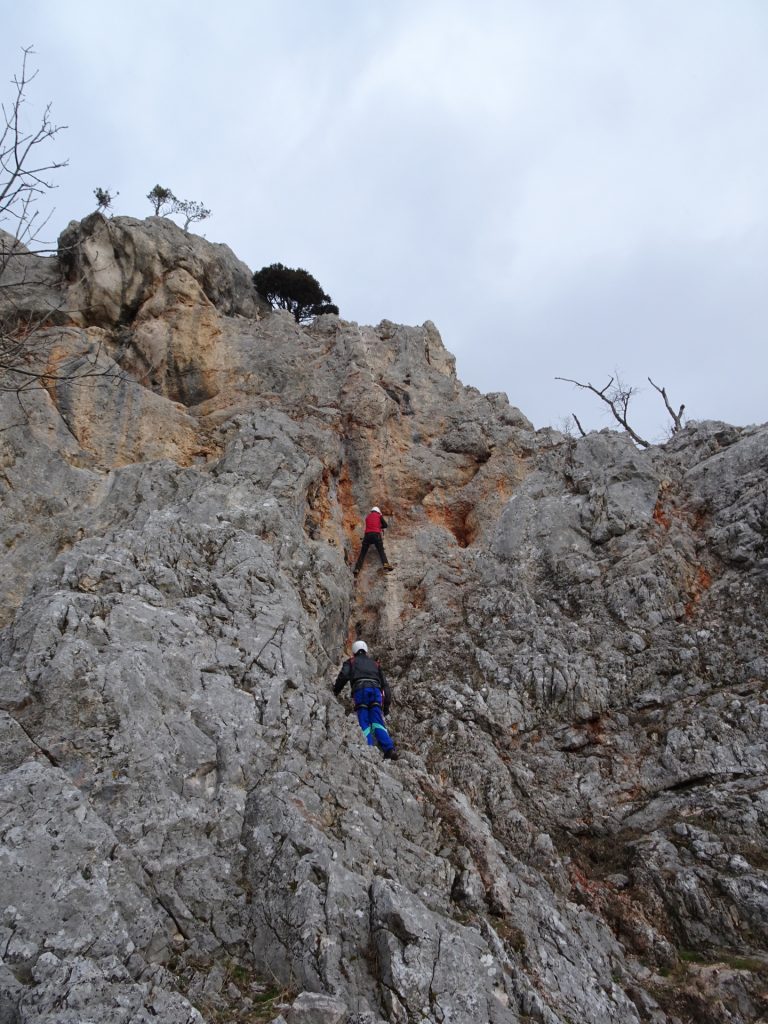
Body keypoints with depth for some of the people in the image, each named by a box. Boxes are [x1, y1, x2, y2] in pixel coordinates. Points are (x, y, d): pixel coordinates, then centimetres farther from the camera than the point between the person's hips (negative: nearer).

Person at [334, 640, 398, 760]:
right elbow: (385, 684, 25)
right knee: (377, 723, -5)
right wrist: (387, 703, 22)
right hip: (375, 690, 2)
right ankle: (389, 749, -24)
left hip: (360, 690, -2)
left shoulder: (350, 662, 27)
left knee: (364, 724, -6)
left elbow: (343, 676, 5)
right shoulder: (375, 664, 35)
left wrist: (335, 692, 11)